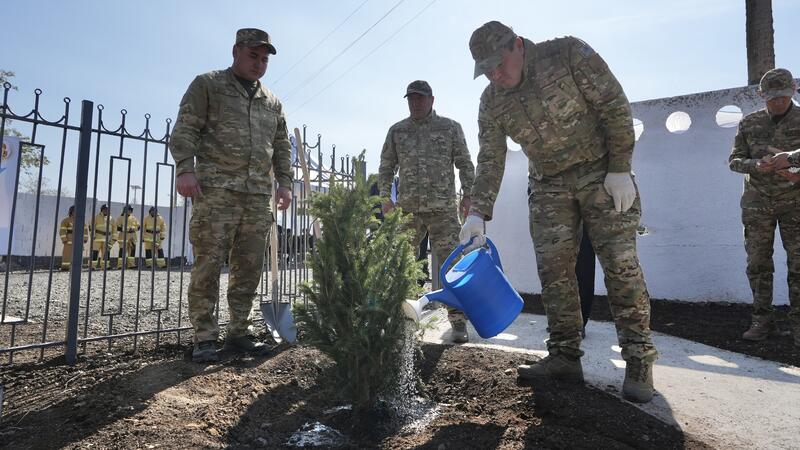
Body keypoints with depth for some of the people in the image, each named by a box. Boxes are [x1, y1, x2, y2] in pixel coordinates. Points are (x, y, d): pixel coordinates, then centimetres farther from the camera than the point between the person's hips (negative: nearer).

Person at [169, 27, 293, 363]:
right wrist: (185, 168, -13)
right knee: (208, 266, -5)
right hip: (216, 191, -4)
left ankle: (239, 333, 15)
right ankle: (204, 338, 5)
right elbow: (185, 130, 1)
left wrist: (284, 182, 9)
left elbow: (282, 146, 22)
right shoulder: (207, 85, 10)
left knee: (249, 269, 4)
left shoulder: (272, 102, 23)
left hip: (258, 196, 5)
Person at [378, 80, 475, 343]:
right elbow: (386, 167, 15)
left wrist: (468, 194, -3)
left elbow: (465, 164, 7)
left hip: (443, 208, -2)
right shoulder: (396, 131, 14)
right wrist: (385, 197, 3)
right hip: (407, 208, 2)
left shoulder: (450, 128, 8)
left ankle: (458, 321, 4)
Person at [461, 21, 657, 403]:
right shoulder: (491, 102, -1)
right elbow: (490, 161, -3)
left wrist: (621, 169, -15)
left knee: (621, 265, -9)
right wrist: (477, 214, -13)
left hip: (602, 174, -3)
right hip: (549, 186, 4)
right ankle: (565, 357, 6)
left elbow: (615, 106, -11)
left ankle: (639, 361, 2)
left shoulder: (568, 54, -12)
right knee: (553, 269, -3)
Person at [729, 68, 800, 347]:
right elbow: (734, 161, 3)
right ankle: (762, 322, 11)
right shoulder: (749, 123, 6)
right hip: (757, 201, 1)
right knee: (758, 264, 3)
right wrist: (757, 166, -16)